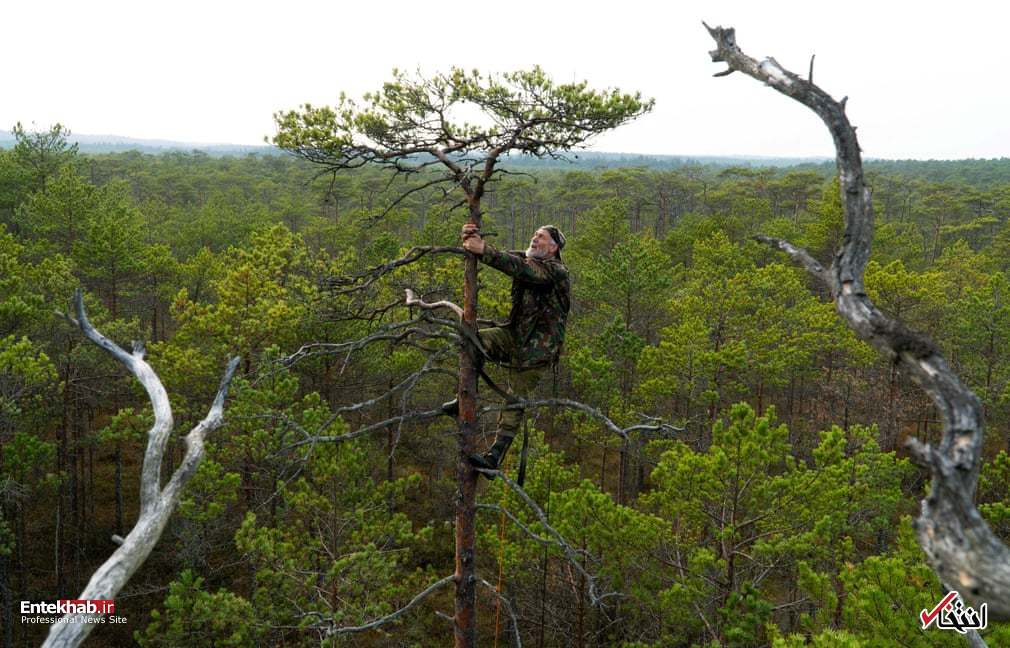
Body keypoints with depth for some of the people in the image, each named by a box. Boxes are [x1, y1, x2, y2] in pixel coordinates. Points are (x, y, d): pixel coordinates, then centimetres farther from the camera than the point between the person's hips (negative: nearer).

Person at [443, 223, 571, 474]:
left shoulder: (556, 271, -15)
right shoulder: (525, 259, 10)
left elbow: (522, 270, -31)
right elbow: (503, 258, 1)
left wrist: (484, 251, -36)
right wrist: (473, 240, -22)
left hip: (538, 346, -7)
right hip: (514, 334, 7)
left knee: (514, 399, -7)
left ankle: (495, 456, -4)